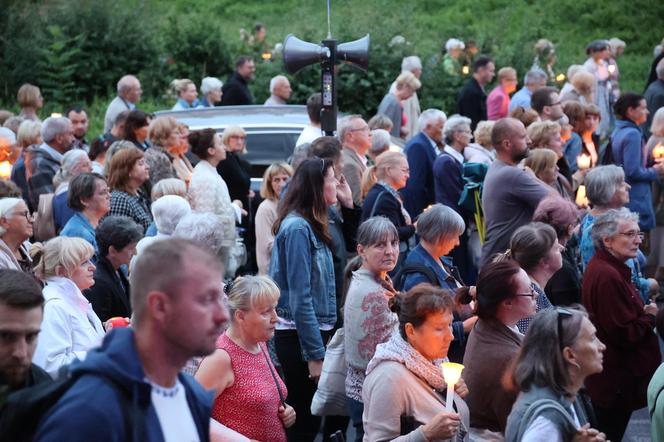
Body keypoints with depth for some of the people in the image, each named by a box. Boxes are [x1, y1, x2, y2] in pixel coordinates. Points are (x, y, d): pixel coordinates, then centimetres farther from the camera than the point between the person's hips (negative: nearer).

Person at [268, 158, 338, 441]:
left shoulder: (310, 226, 11)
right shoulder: (298, 228, -17)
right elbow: (300, 298, -21)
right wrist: (315, 354, -21)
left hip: (315, 330, 9)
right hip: (300, 336, -9)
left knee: (308, 417, 13)